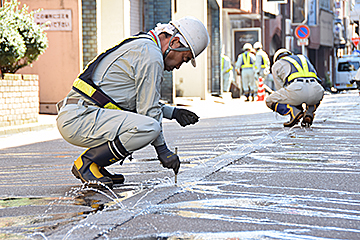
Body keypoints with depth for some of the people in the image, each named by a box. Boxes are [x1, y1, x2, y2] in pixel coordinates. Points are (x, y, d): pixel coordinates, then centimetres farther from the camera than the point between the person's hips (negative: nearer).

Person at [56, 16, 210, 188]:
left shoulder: (139, 46, 22)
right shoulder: (151, 55, -10)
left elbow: (144, 102, 31)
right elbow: (147, 110, -10)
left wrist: (173, 112, 23)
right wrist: (162, 151, -2)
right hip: (78, 119, -11)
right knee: (149, 127, -26)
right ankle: (86, 163, -9)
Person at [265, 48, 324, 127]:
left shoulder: (276, 65, 28)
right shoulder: (304, 58, 40)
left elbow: (281, 88, 26)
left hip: (296, 89, -4)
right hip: (315, 90, 4)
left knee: (269, 101, 20)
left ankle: (294, 112, -2)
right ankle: (309, 113, 12)